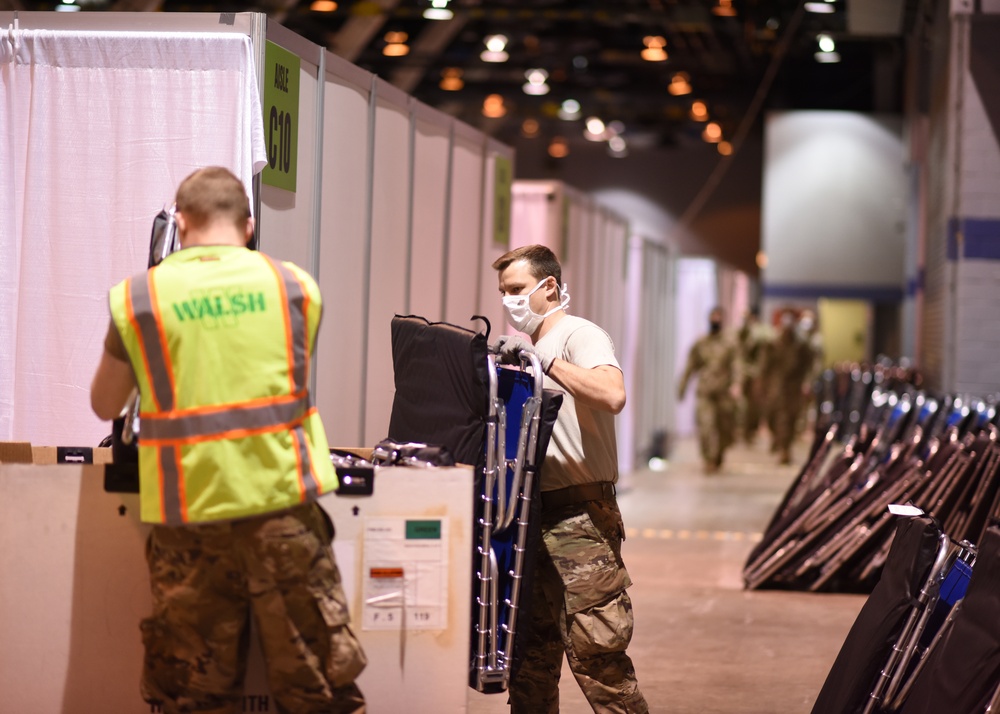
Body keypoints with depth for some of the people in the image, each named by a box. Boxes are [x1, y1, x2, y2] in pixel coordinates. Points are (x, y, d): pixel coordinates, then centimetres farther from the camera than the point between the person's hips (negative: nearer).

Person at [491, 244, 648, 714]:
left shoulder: (580, 336, -6)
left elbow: (612, 395, -27)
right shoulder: (528, 348, 21)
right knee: (531, 645, 12)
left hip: (581, 515, -9)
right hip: (535, 511, 9)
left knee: (593, 648, -10)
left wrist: (544, 360, -24)